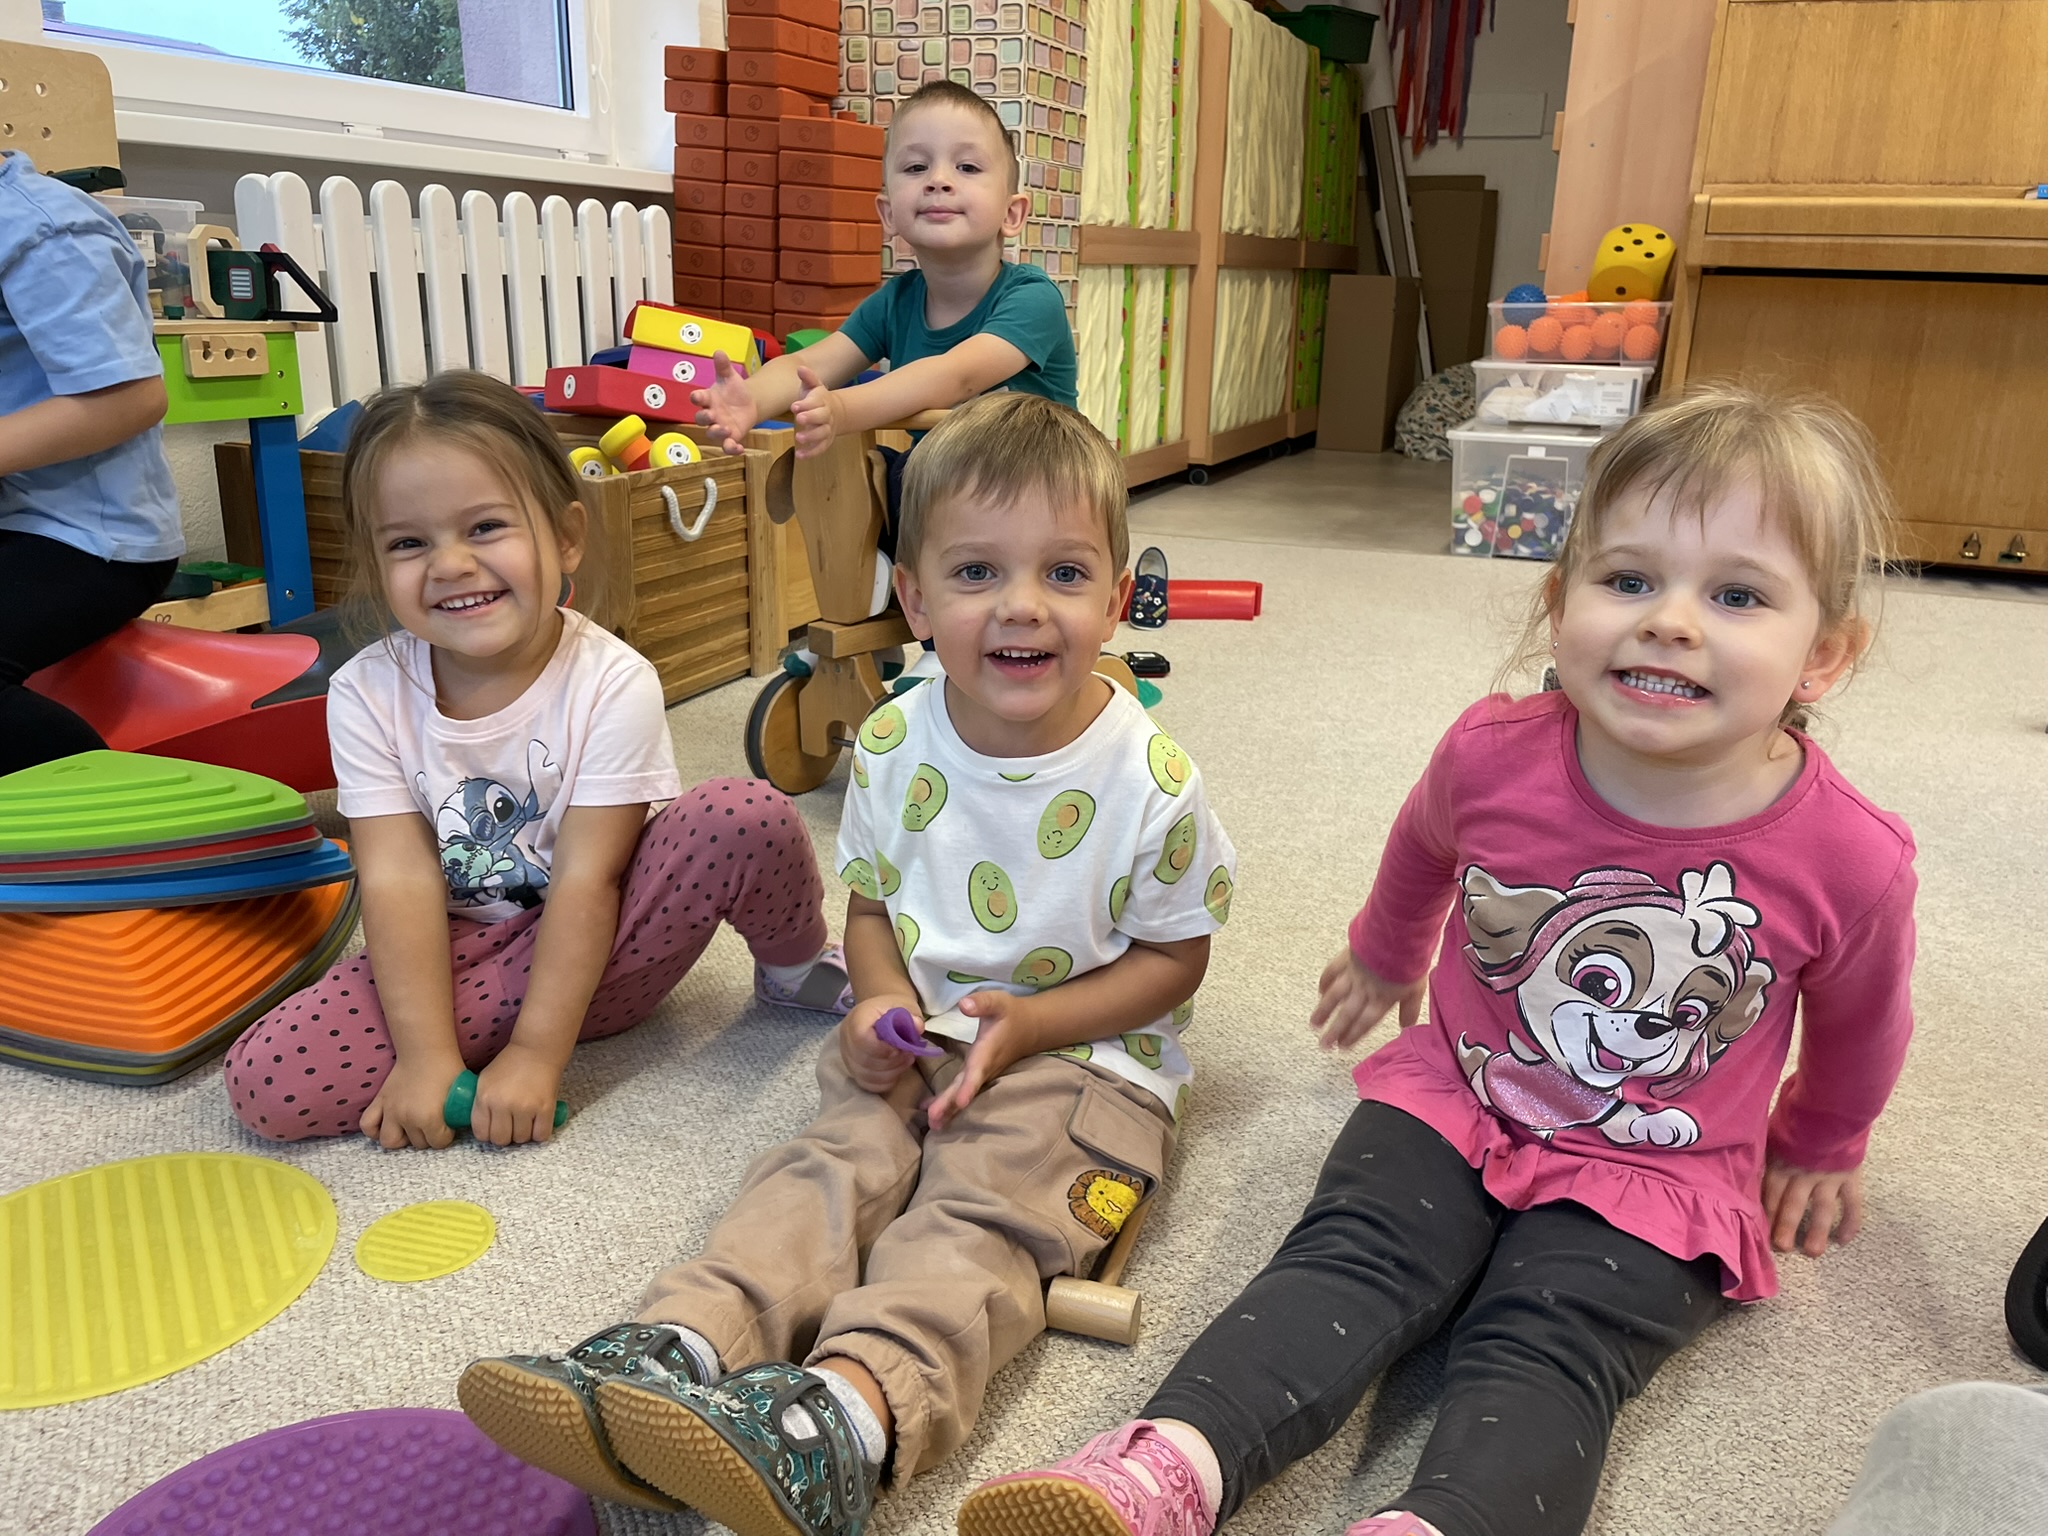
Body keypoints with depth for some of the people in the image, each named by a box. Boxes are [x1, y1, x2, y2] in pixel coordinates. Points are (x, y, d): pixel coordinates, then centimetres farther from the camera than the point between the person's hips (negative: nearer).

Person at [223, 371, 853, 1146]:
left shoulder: (612, 683, -17)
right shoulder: (367, 695, -9)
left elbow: (586, 881, -19)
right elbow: (399, 882, -13)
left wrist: (536, 1055, -22)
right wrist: (427, 1056, -21)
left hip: (596, 944, -1)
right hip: (460, 960, 2)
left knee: (749, 816, -28)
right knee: (265, 1079, -21)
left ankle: (795, 965, 0)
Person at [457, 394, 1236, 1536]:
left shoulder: (1150, 780, -14)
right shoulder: (894, 747, -2)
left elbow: (1176, 955, -5)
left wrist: (1027, 1024, -18)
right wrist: (884, 1004, -12)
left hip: (1086, 1054, -4)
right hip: (919, 1044, 4)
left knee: (977, 1218, -27)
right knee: (829, 1166, -21)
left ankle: (847, 1411, -49)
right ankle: (680, 1346, -40)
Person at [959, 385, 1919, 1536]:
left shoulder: (1853, 863, -18)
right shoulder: (1494, 757, -14)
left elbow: (1858, 1020, 6)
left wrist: (1821, 1147, 25)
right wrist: (1387, 958, 31)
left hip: (1659, 1180, -1)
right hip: (1455, 1097, 1)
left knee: (1542, 1351, -25)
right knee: (1348, 1263, -22)